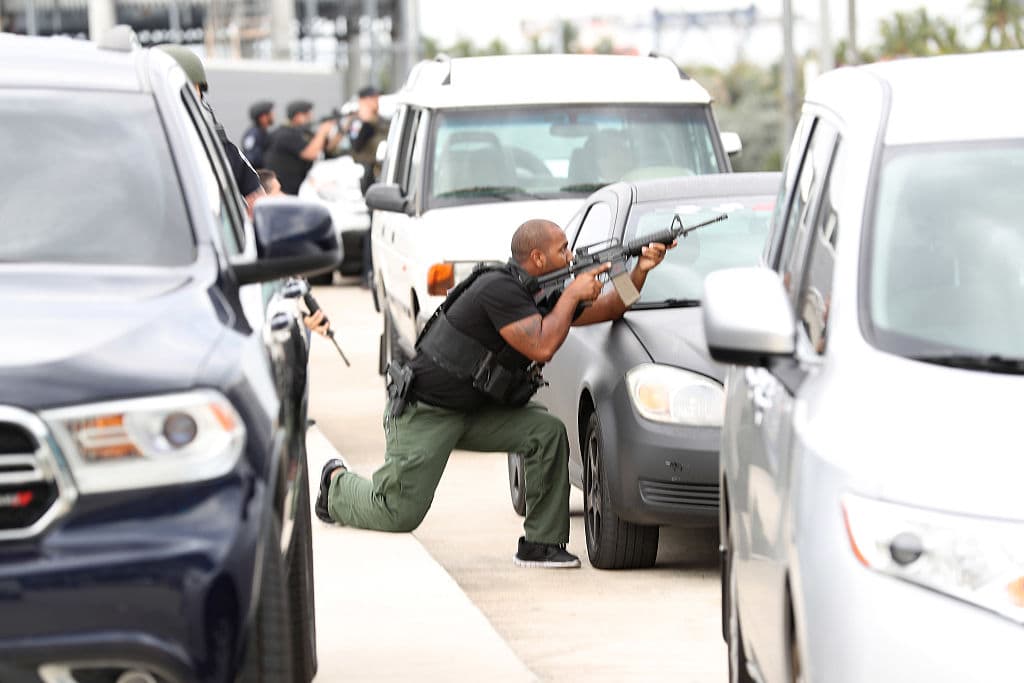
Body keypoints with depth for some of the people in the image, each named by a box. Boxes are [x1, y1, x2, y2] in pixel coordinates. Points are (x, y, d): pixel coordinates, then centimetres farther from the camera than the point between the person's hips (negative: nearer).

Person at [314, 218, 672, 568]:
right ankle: (337, 482, 28)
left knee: (548, 432, -14)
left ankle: (540, 542, -8)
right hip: (423, 414, -8)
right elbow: (542, 347, -32)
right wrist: (572, 294, -21)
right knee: (399, 515, -4)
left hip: (478, 410, 8)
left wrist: (641, 269, -5)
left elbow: (606, 309, 10)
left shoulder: (543, 296, 5)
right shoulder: (500, 288, -24)